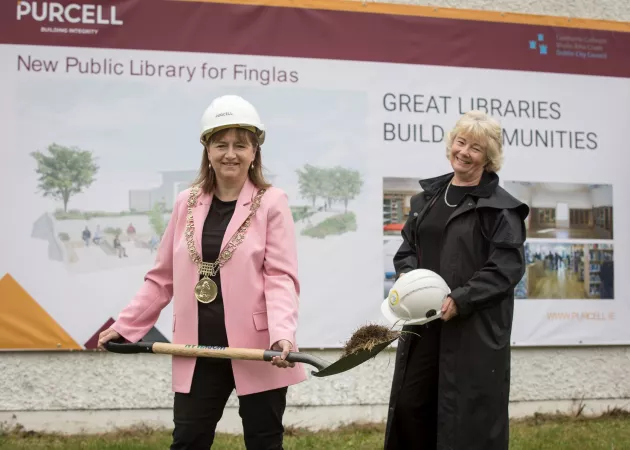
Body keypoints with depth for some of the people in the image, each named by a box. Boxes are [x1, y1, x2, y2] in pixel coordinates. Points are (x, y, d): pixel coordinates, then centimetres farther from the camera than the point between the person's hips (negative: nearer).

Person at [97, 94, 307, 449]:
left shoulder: (272, 202, -4)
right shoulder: (187, 203, 8)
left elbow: (281, 277, -11)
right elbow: (163, 277, 14)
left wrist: (282, 334, -27)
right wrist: (125, 326, 9)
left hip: (256, 351, -3)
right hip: (199, 352, 4)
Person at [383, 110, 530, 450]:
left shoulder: (501, 208, -6)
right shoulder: (427, 197, 14)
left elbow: (507, 267, -13)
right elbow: (408, 247, 19)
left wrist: (460, 300, -21)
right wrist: (406, 275, -3)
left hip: (475, 330, -6)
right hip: (423, 322, 6)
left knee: (469, 418, -1)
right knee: (409, 406, 8)